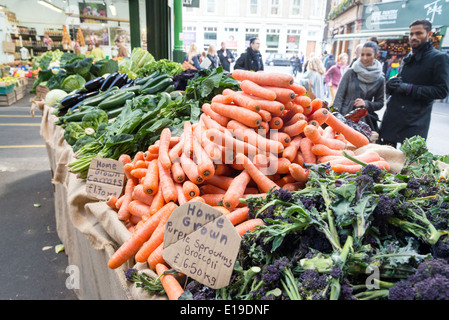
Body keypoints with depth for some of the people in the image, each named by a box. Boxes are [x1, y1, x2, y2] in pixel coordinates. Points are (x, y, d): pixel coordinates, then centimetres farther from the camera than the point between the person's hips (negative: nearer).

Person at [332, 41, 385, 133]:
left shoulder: (380, 79, 5)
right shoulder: (351, 73, 0)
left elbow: (380, 103, 11)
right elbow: (339, 96, 0)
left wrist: (366, 103, -9)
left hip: (365, 120, 2)